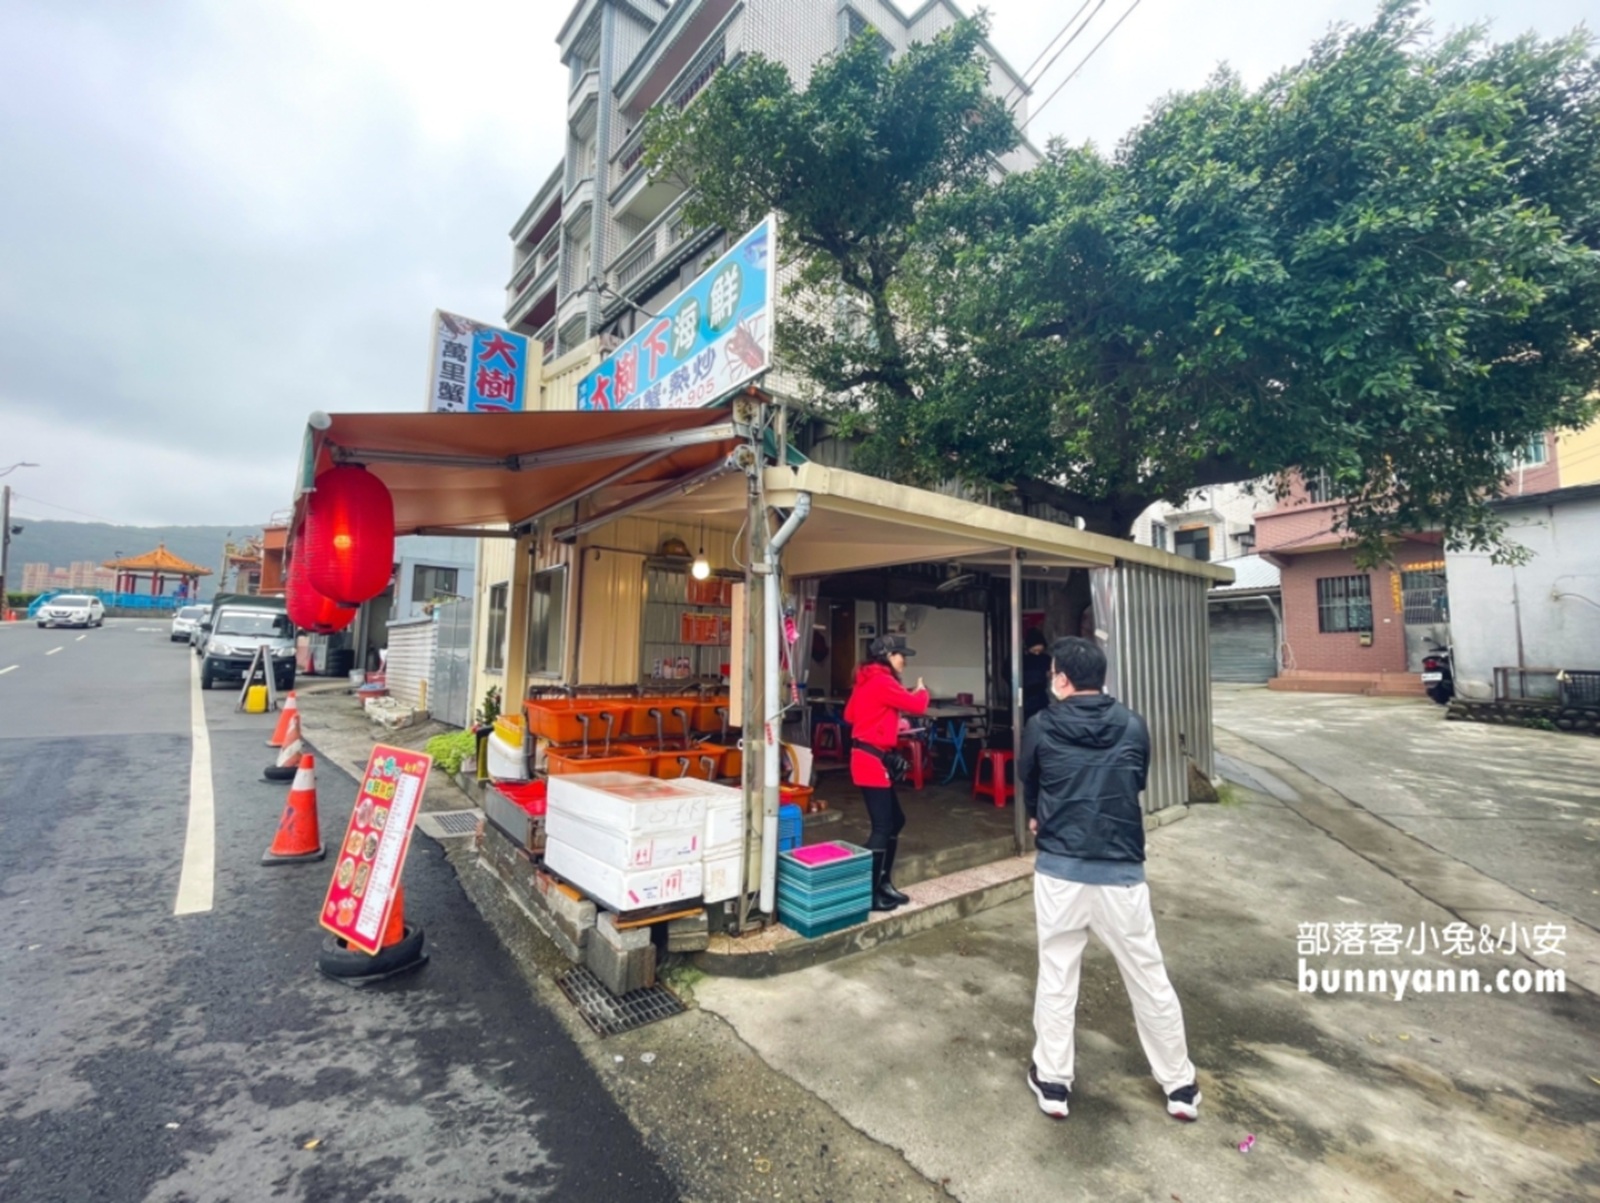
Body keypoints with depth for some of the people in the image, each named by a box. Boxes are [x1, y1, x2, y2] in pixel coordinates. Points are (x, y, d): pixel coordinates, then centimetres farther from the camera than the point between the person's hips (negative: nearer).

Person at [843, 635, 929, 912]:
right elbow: (917, 705, -17)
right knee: (882, 827, -4)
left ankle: (883, 882, 25)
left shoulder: (867, 680, 13)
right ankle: (869, 892, 5)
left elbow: (850, 715, 18)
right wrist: (921, 689, 5)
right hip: (872, 760, -10)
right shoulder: (882, 681, -16)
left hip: (869, 757, 10)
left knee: (895, 820, 16)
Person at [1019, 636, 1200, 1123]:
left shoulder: (1041, 728, -5)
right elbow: (1138, 785, 14)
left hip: (1059, 870, -1)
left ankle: (1052, 1082, 25)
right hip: (1121, 872, 2)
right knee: (1149, 979, 18)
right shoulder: (1134, 727, -1)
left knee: (1056, 977, 13)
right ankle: (1180, 1086, 33)